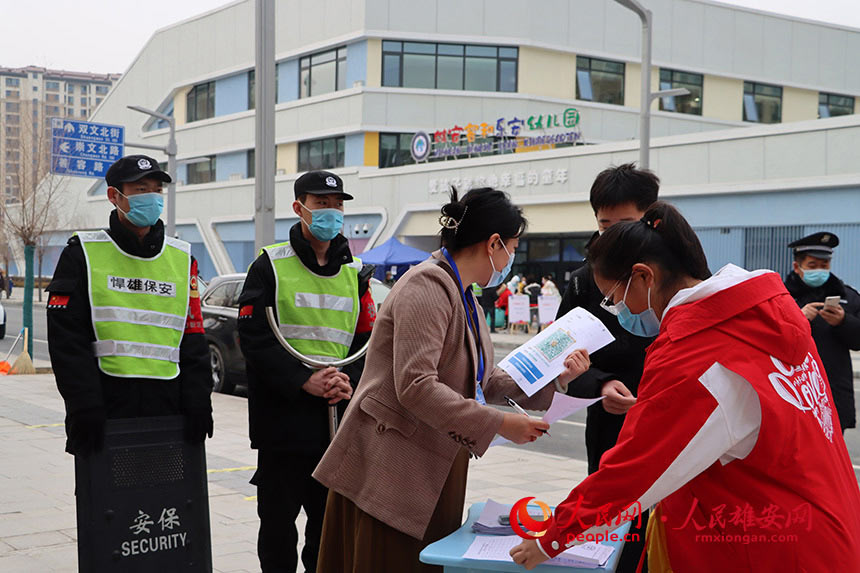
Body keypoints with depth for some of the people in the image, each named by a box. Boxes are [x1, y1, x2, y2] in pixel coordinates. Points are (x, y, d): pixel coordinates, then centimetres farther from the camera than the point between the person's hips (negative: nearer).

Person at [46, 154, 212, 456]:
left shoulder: (182, 258, 12)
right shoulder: (83, 253, 2)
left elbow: (193, 338, 12)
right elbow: (67, 339, -4)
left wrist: (198, 402, 1)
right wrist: (84, 408, -13)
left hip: (168, 408, 3)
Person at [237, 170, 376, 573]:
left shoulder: (354, 273, 12)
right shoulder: (271, 265, -1)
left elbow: (367, 341, 10)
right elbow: (254, 337, -9)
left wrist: (349, 381, -10)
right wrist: (304, 381, -19)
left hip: (339, 419, 4)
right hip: (282, 416, -4)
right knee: (278, 518, 5)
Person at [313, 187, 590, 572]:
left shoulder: (463, 296, 16)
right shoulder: (427, 288, -17)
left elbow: (484, 381, 15)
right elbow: (415, 387, -26)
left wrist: (554, 379, 4)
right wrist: (499, 424, -24)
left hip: (437, 467, 10)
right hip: (392, 469, -10)